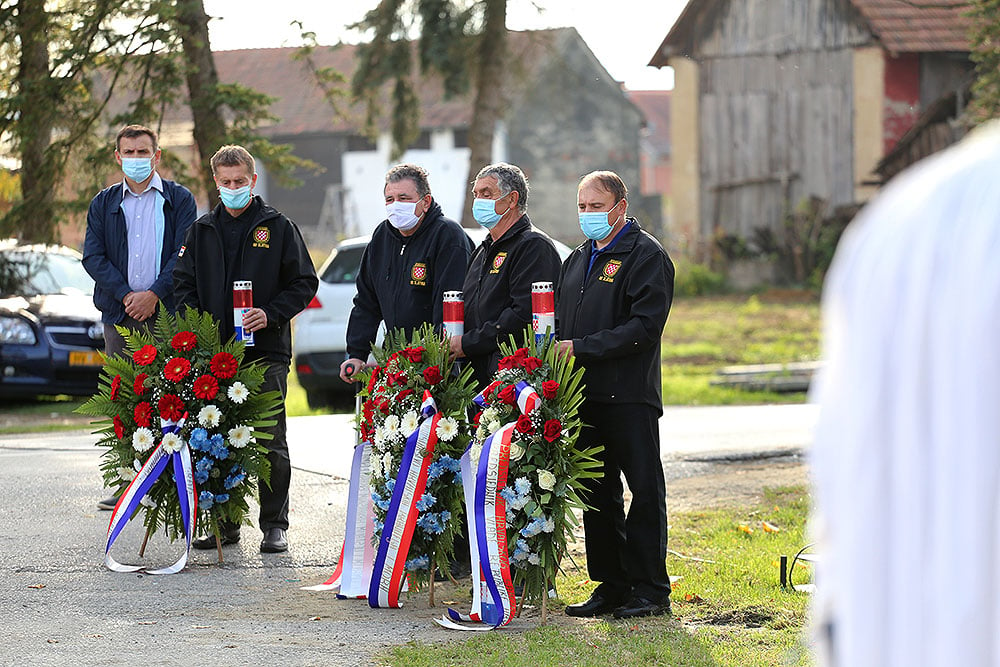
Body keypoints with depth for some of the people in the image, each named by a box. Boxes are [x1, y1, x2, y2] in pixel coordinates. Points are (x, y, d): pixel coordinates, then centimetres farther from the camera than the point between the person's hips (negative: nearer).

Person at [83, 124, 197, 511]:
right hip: (120, 314, 3)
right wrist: (125, 294, -9)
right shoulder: (103, 204, 14)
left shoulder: (179, 200, 7)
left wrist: (154, 294, -12)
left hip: (167, 312, -3)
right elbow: (93, 256, 5)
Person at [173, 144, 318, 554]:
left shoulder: (278, 228, 3)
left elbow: (304, 283, 3)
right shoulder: (202, 231, 13)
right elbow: (183, 285, 17)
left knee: (270, 443, -2)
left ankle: (275, 524, 4)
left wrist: (271, 314, -12)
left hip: (266, 351, -3)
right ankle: (223, 522, 13)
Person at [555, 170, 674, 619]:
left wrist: (581, 347, -18)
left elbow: (644, 327, -16)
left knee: (644, 492, -3)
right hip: (584, 395, 8)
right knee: (597, 496, 10)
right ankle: (611, 586, 16)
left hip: (630, 397, -8)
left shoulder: (647, 257, -6)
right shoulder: (578, 260, 20)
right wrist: (555, 351, 1)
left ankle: (650, 590, 1)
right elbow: (560, 323, 24)